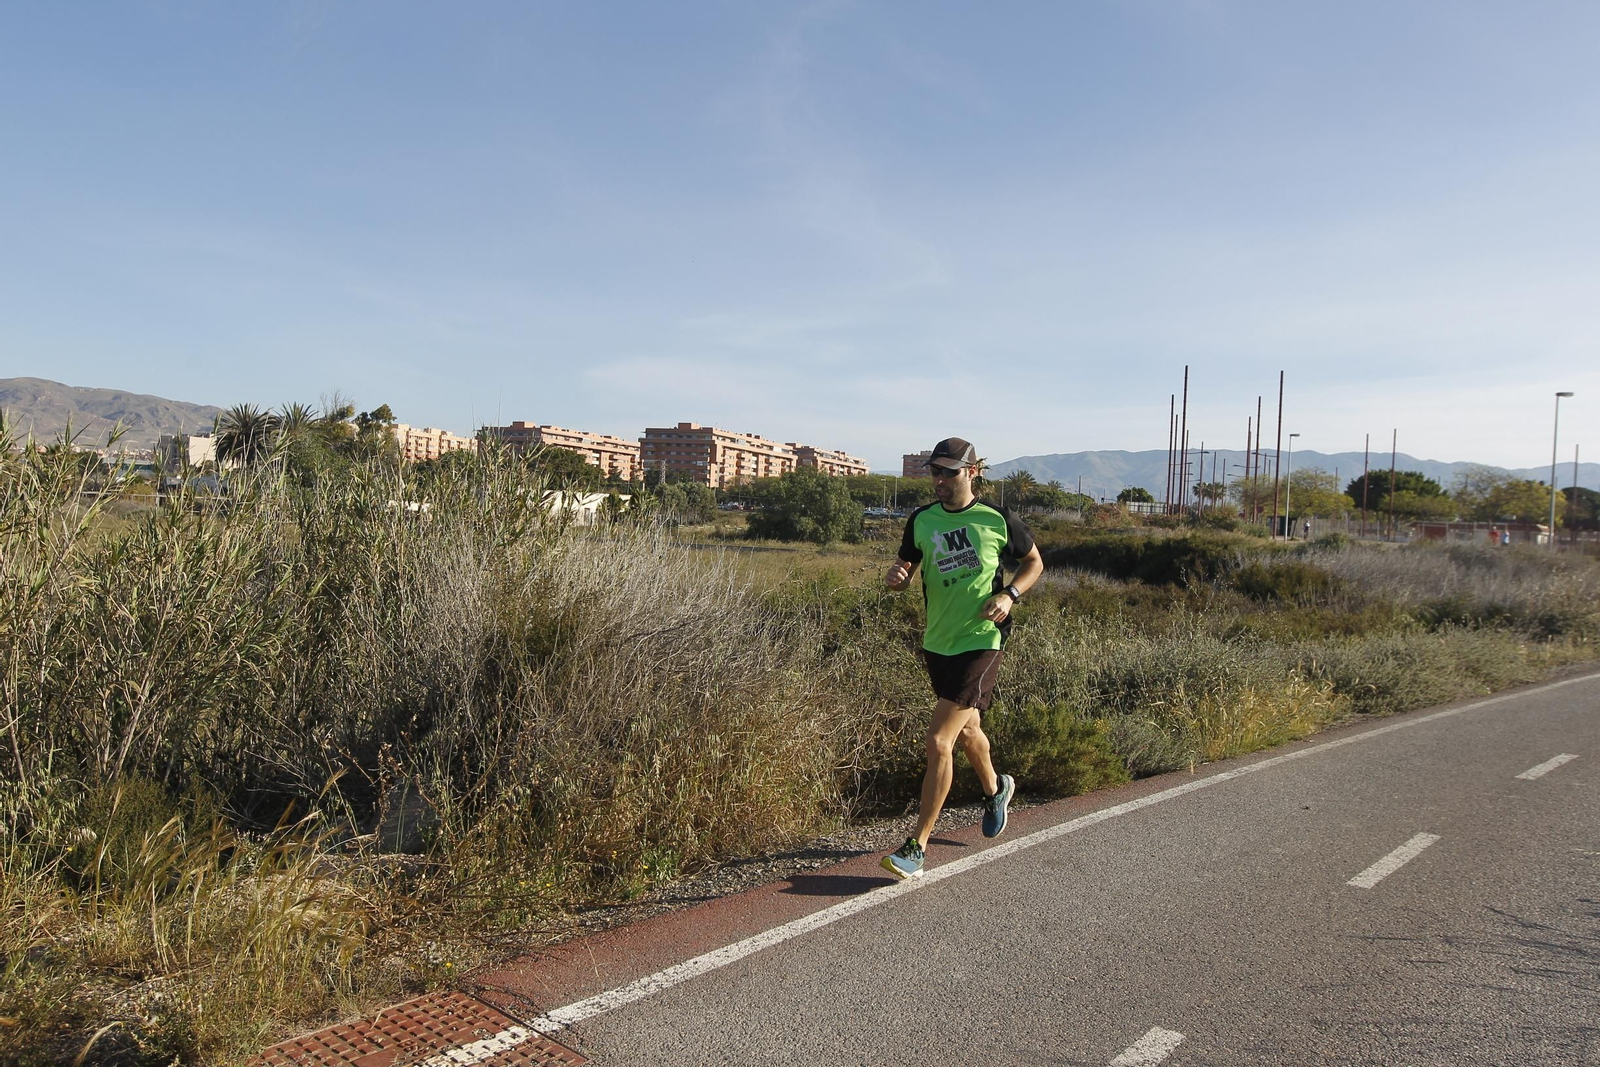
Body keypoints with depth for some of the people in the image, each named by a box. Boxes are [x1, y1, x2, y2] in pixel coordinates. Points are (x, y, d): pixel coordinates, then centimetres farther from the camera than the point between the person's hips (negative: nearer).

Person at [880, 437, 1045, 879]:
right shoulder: (921, 520, 3)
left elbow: (1034, 563, 8)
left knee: (939, 742, -13)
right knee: (966, 730, 24)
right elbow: (906, 569, 12)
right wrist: (896, 576, -12)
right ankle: (995, 789, 55)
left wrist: (1009, 595, -10)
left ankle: (917, 847, -5)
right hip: (937, 643, 6)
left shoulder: (997, 520, -6)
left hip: (981, 642, -5)